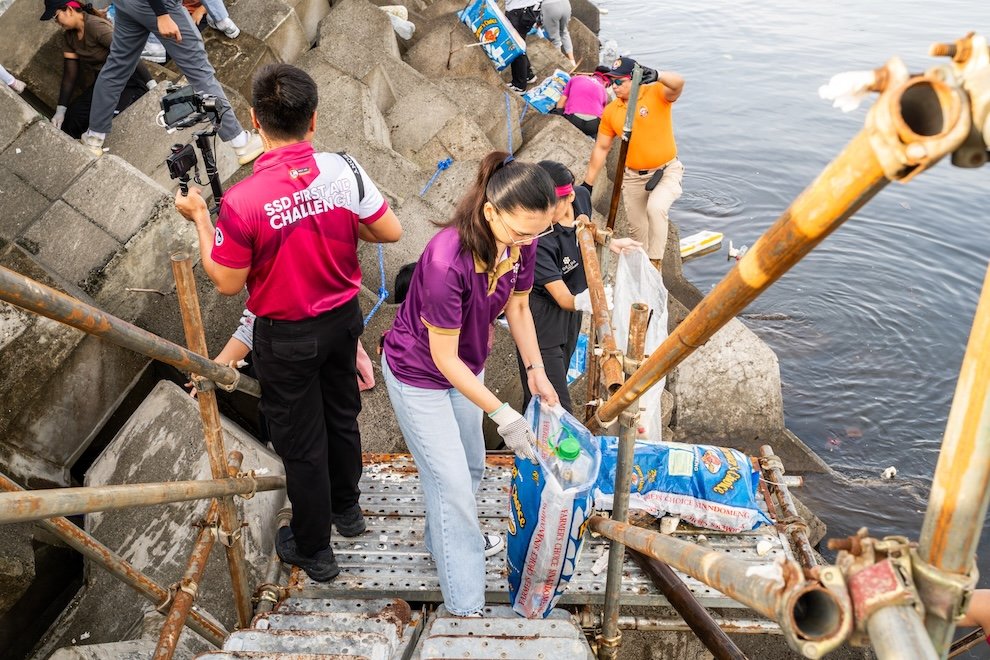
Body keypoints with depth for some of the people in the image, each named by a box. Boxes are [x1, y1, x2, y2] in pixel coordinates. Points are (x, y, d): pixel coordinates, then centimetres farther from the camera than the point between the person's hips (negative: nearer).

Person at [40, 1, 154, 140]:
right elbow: (70, 75, 6)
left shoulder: (96, 26, -21)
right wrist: (60, 111, 0)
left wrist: (152, 86, -31)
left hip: (130, 84, -9)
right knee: (72, 117, -2)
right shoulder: (70, 36, 6)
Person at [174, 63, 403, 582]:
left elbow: (228, 283, -14)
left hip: (286, 337, -4)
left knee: (300, 442, 13)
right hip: (343, 317, 4)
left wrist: (199, 219, -2)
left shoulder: (242, 201, -27)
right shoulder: (343, 170, -17)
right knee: (342, 415, 27)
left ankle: (312, 549, 33)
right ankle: (347, 508, 50)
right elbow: (390, 231, -6)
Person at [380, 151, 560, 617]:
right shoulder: (447, 260, -39)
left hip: (466, 365, 7)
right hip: (419, 374, -7)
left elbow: (518, 306, 1)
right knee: (452, 483, -1)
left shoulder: (520, 242, -18)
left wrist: (536, 371, -7)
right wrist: (501, 413, -28)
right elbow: (444, 357, -29)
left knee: (470, 465, 23)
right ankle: (464, 607, 14)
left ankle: (452, 537, 51)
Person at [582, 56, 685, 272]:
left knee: (655, 208, -32)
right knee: (637, 228, 13)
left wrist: (656, 75, -55)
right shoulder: (610, 111, -1)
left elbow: (678, 83, -34)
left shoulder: (656, 94, -12)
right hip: (633, 177, 5)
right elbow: (601, 148, 5)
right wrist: (587, 184, 5)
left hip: (666, 172, -5)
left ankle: (655, 262, -17)